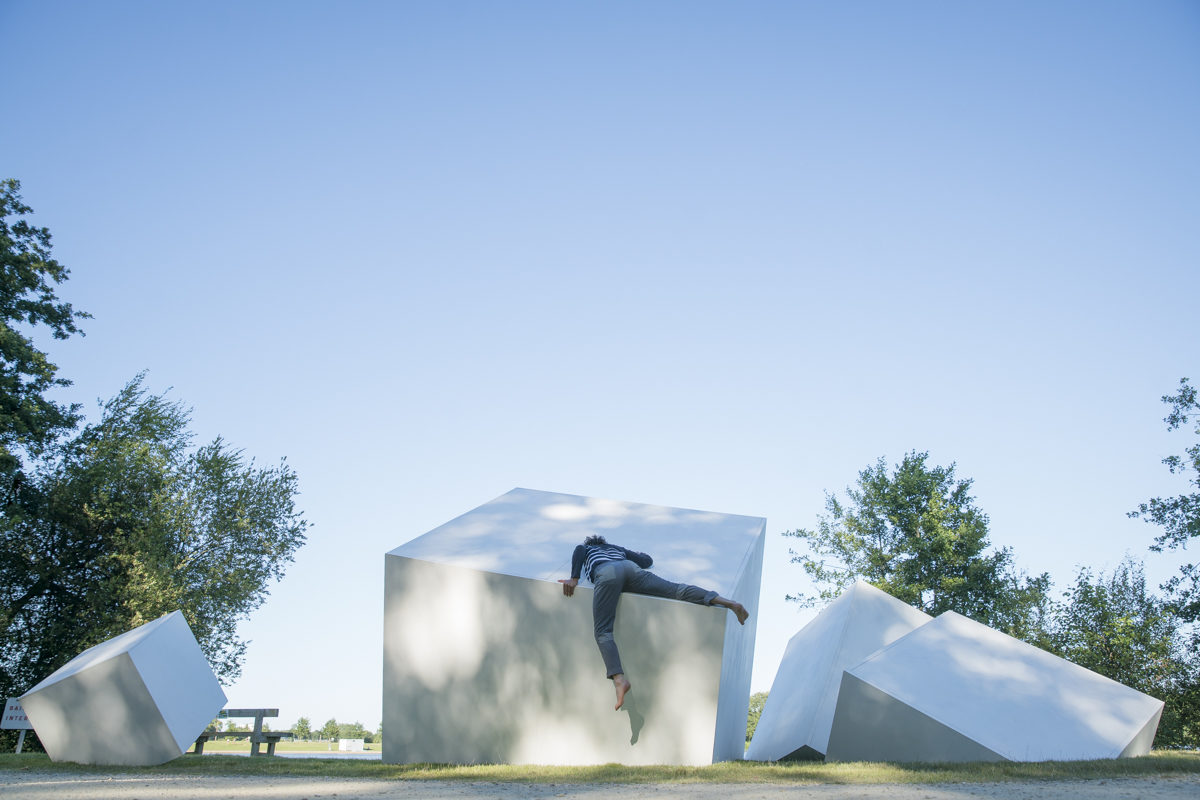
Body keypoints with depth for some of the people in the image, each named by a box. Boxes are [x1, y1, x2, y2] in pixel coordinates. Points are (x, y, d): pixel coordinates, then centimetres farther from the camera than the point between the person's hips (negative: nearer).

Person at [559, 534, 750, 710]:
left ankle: (619, 679, -40)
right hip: (630, 568, 4)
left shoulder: (584, 548, 37)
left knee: (603, 631, -15)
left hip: (606, 573, -4)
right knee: (676, 590, -10)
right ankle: (727, 602, -29)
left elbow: (578, 552, 12)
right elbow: (647, 560, 43)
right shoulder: (618, 549, 46)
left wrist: (574, 579, 5)